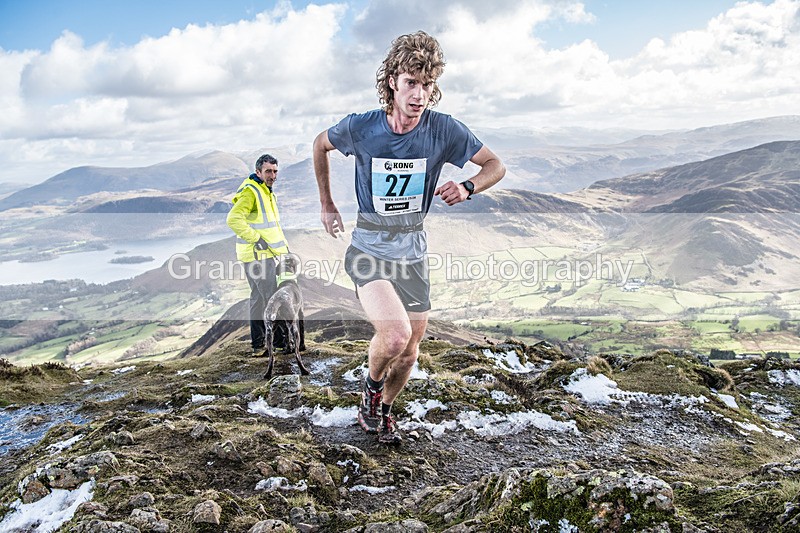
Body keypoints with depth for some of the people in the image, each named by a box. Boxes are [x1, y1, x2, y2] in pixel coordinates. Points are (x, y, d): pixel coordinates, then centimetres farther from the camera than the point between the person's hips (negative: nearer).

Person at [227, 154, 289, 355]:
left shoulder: (266, 192, 19)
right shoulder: (250, 191, -15)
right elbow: (234, 219, -26)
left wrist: (283, 246, 19)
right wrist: (256, 238, -22)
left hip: (265, 253, 10)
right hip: (258, 255, -10)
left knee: (258, 297, 13)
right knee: (271, 297, -6)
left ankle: (258, 342, 21)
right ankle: (279, 339, 3)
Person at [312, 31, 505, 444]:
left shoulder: (443, 130, -11)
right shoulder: (361, 127, -13)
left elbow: (496, 166, 0)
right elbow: (320, 145, 9)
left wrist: (468, 187, -21)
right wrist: (327, 205, 10)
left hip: (413, 251, 3)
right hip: (369, 249, -3)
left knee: (409, 351, 11)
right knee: (394, 334, -25)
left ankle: (382, 410, 40)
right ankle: (372, 385, 9)